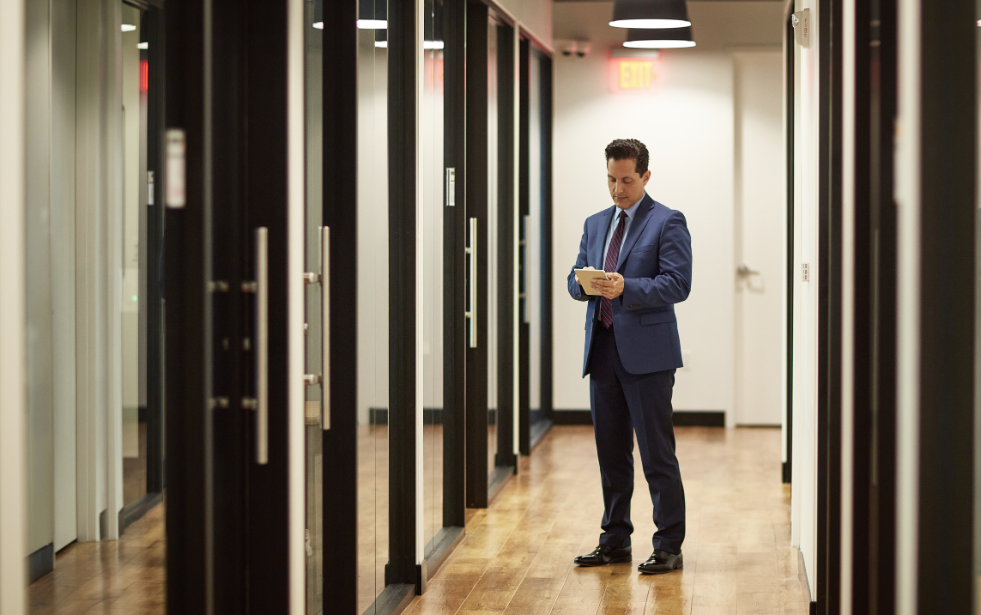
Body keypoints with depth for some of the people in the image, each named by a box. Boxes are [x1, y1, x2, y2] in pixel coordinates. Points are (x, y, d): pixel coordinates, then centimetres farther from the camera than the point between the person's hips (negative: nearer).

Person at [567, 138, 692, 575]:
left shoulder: (668, 223, -3)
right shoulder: (595, 224, 18)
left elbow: (677, 285, -11)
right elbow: (575, 280, 18)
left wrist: (626, 287, -23)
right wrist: (583, 284, -6)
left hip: (646, 353, -6)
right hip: (603, 351, 6)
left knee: (657, 452, -4)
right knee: (610, 452, 11)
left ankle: (669, 547, 2)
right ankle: (615, 540, 20)